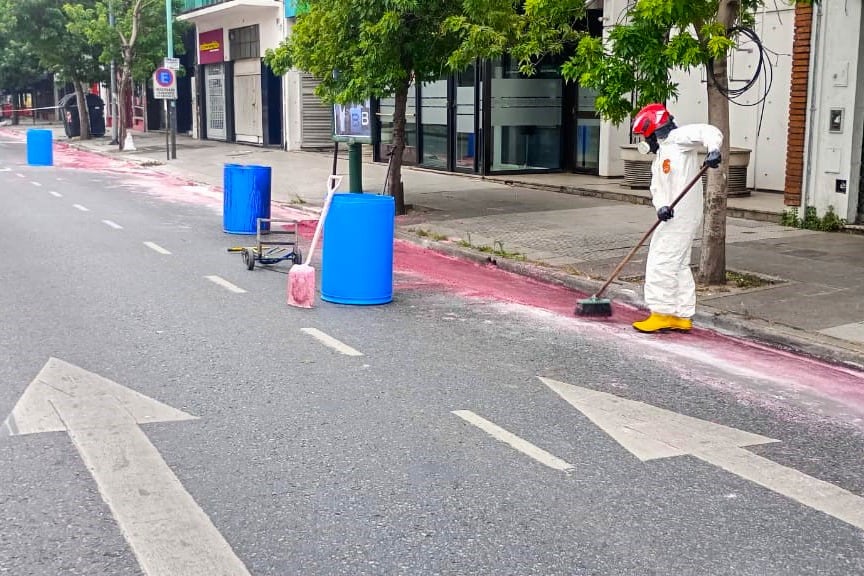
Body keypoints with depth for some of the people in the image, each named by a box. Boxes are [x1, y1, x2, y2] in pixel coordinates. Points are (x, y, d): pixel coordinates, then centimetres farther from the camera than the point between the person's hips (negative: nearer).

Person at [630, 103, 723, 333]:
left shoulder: (677, 138, -3)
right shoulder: (659, 159, 24)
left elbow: (709, 132, -16)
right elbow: (656, 190, 11)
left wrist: (713, 150, -36)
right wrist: (661, 206, -10)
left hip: (682, 214, -10)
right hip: (673, 217, 10)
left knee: (661, 262, -8)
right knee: (678, 265, 14)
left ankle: (662, 313, -3)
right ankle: (682, 316, 21)